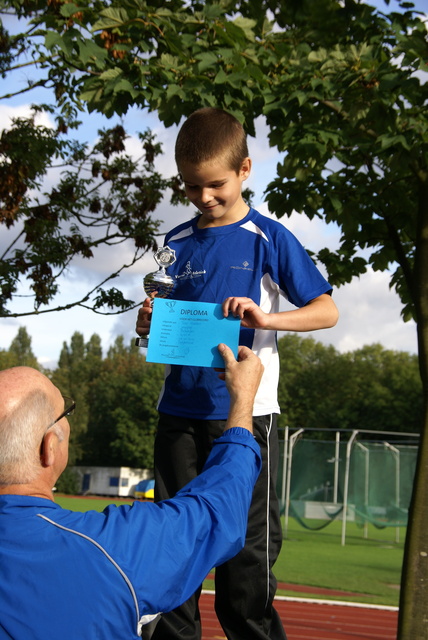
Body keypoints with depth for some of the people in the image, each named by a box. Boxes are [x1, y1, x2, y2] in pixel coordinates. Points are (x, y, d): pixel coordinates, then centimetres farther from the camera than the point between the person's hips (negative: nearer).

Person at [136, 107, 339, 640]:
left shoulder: (269, 239, -1)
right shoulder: (177, 243, 11)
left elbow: (327, 311, -2)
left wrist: (266, 319, -18)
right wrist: (150, 324, -3)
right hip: (179, 412, 5)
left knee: (247, 549, -1)